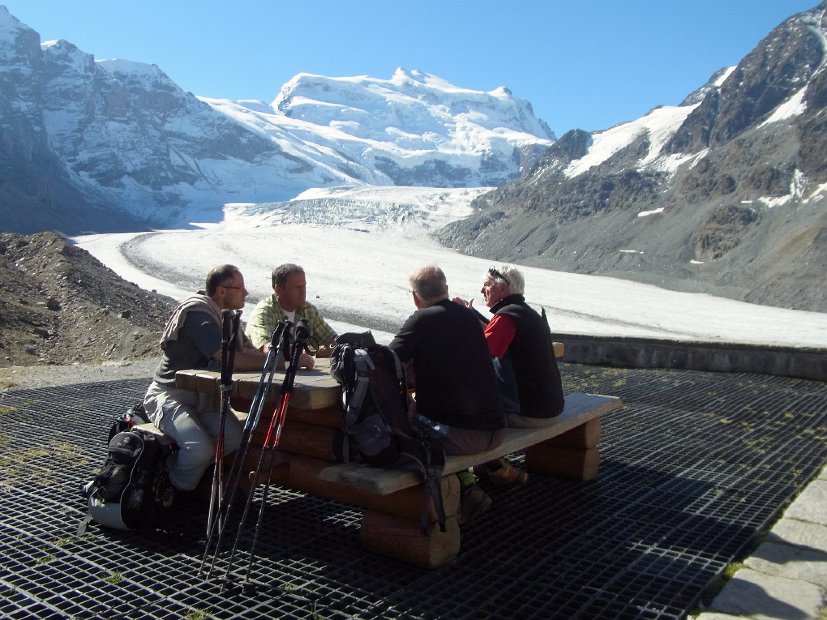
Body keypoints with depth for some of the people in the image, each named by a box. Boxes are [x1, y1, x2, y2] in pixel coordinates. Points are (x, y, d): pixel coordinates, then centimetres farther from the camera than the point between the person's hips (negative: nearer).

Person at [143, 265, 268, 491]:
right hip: (170, 397, -8)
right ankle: (174, 490, 2)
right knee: (201, 448, -29)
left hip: (203, 398, 8)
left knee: (234, 437, -18)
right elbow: (231, 359, -30)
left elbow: (249, 351, 9)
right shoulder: (198, 313, -20)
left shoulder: (224, 315, 11)